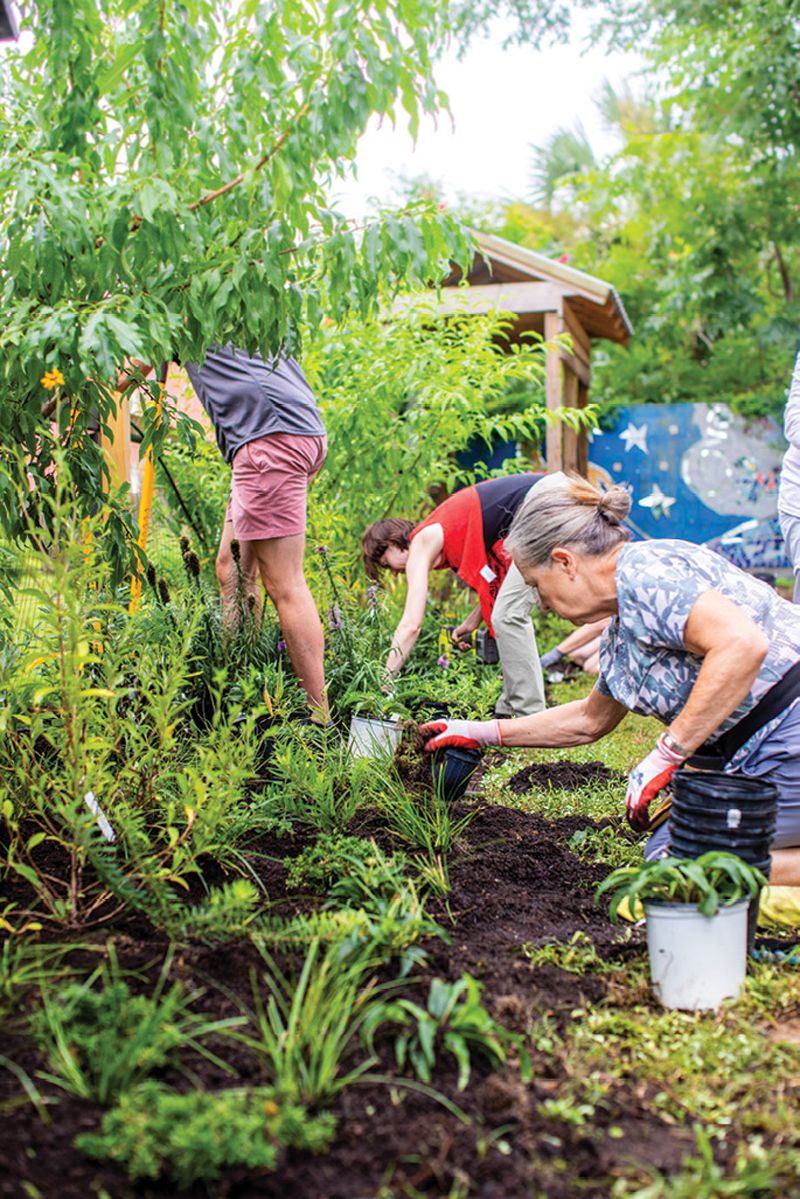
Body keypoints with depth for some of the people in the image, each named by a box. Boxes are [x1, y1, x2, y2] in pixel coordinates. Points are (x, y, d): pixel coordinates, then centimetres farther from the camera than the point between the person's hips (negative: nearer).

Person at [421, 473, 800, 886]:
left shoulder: (644, 570, -16)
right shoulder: (619, 634, 14)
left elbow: (743, 644, -30)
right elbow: (590, 719, 29)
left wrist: (666, 754, -24)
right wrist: (482, 733, 28)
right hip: (759, 756, 10)